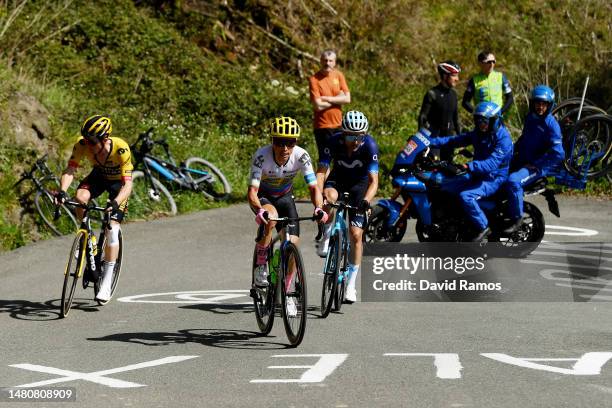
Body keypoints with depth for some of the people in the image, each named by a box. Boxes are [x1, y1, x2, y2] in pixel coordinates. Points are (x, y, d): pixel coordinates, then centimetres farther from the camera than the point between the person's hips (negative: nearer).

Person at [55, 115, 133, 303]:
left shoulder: (121, 149, -38)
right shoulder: (82, 145, -28)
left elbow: (128, 184, -40)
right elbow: (69, 171, -30)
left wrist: (115, 203, -57)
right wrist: (62, 191, -49)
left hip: (119, 181, -3)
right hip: (99, 176, 3)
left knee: (112, 230, -16)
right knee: (80, 197, -31)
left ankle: (106, 284, -8)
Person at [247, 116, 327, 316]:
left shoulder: (301, 156, -26)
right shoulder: (262, 156, -32)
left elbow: (314, 187, -25)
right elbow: (252, 191, -37)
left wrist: (318, 208, -45)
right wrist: (259, 211, -56)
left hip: (285, 197, 3)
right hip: (263, 196, -3)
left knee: (292, 243, -10)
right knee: (271, 218, -37)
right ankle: (261, 264, -14)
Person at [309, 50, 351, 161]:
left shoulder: (338, 75, 3)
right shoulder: (314, 79, -11)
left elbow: (347, 98, -6)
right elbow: (318, 106, -19)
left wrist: (327, 99, -15)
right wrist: (337, 99, -9)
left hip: (338, 124, 5)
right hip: (323, 126, -5)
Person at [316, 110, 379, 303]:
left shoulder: (369, 145, -30)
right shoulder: (334, 142, -28)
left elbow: (373, 180, -32)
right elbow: (321, 171, -31)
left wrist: (366, 200, -50)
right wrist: (319, 195, -48)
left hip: (360, 184, -1)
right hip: (338, 180, 1)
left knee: (356, 234, -8)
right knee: (330, 196, -37)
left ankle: (351, 284, 4)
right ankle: (326, 238, -11)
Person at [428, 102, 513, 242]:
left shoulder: (503, 138, -19)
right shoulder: (478, 134, 8)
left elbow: (492, 163, -32)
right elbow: (456, 140, 6)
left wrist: (468, 166, -44)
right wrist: (431, 142, -6)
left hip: (494, 179, -9)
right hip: (477, 176, 9)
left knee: (466, 196, -31)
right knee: (445, 189, 0)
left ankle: (483, 227, -18)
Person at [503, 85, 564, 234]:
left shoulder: (550, 124, -15)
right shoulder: (530, 118, 9)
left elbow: (558, 154, -21)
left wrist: (535, 165, -18)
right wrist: (513, 150, 13)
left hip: (540, 167, -9)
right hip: (523, 160, 9)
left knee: (513, 181, -32)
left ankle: (516, 220, -22)